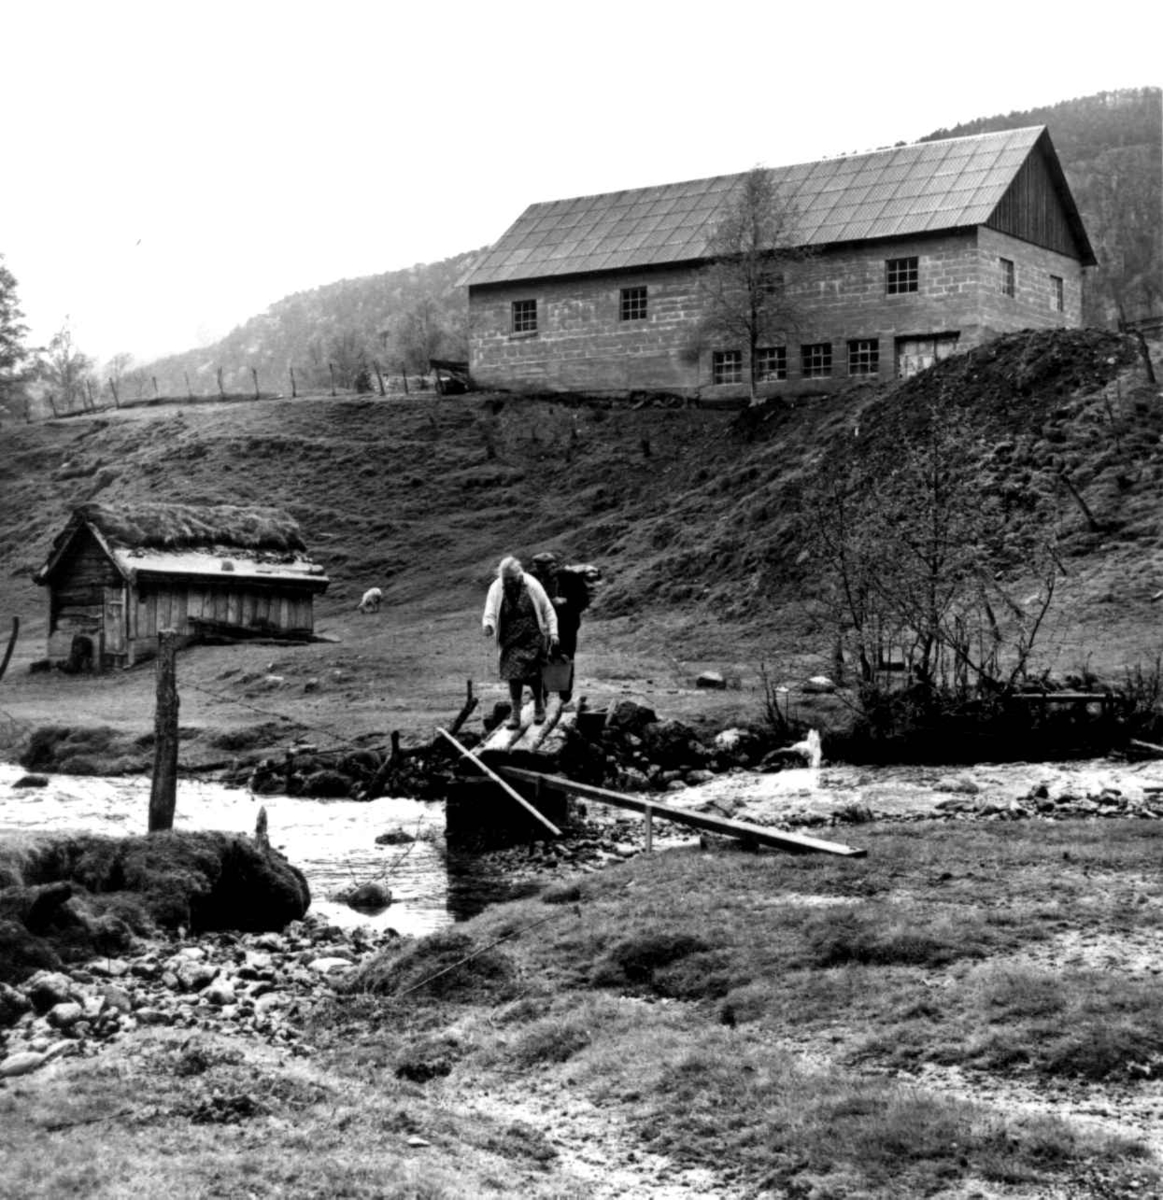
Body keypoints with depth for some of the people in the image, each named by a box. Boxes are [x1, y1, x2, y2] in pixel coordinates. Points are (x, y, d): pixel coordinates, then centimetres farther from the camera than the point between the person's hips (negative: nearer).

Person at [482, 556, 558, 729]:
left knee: (533, 674, -5)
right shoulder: (496, 589, -5)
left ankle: (539, 706, 21)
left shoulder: (532, 586, -8)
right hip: (510, 640, 2)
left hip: (532, 638, -1)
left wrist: (553, 632, -7)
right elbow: (490, 613, -10)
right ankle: (515, 714, 3)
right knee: (513, 675, -5)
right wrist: (489, 625, -33)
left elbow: (548, 610, 0)